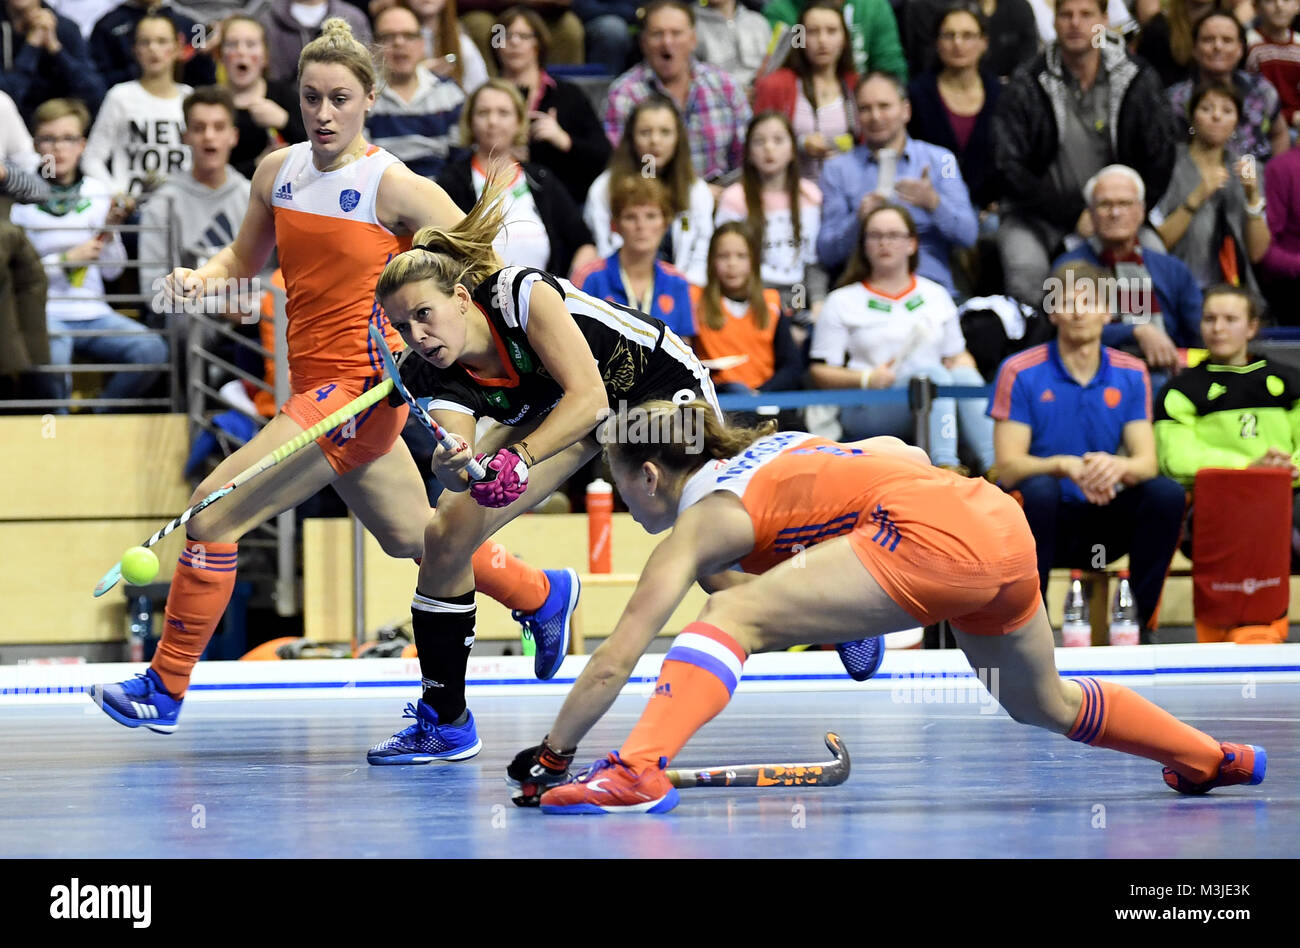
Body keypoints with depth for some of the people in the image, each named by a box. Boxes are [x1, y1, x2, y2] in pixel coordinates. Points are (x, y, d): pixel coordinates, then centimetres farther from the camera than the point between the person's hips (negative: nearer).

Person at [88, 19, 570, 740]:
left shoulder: (394, 187, -13)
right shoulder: (278, 172, 6)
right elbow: (245, 260, 20)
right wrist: (200, 280, -1)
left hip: (358, 388, -8)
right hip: (315, 384, 8)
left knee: (215, 515, -13)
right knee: (412, 539, 24)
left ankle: (164, 689, -2)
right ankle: (545, 596, 46)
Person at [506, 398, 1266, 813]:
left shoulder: (703, 519, 5)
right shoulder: (769, 450, 27)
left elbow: (614, 663, 3)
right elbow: (906, 454, 31)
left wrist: (551, 755, 8)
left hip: (933, 533, -9)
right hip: (1003, 522, 9)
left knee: (735, 617, -12)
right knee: (1044, 703, 32)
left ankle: (640, 773, -30)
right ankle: (1208, 757, 49)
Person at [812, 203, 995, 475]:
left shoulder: (936, 296, 24)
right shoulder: (842, 302, 14)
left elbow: (956, 356, 23)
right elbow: (820, 373, 7)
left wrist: (966, 372, -2)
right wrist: (867, 379, -12)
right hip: (867, 410, -3)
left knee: (964, 374, -30)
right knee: (932, 373, -33)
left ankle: (995, 466, -49)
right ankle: (944, 467, -53)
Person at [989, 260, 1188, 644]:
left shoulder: (1130, 374, 5)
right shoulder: (1020, 372, -5)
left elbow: (1147, 462, -4)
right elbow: (1008, 468, -12)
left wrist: (1117, 466, -29)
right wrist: (1065, 466, -32)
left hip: (1102, 528, 3)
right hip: (1046, 519, -3)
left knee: (1167, 493, -24)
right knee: (1040, 490, -36)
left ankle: (1138, 623, -14)